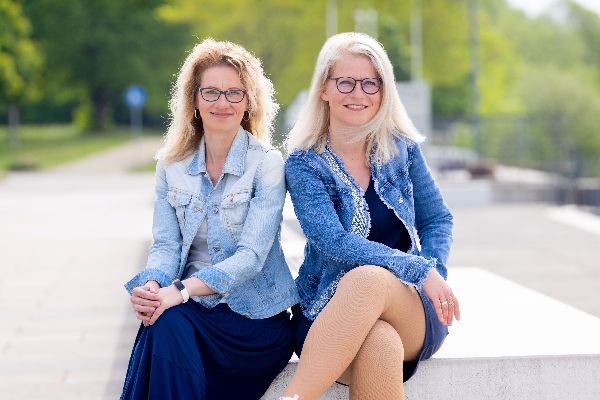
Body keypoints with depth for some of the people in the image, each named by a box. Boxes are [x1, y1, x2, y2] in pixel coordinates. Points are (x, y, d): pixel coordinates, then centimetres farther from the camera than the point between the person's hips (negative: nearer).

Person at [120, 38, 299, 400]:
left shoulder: (266, 164, -6)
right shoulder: (172, 166, 8)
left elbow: (251, 255, -15)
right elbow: (166, 244, 4)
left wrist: (182, 290, -27)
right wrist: (151, 284, -20)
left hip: (255, 317, -3)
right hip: (195, 310, 3)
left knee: (169, 325, -31)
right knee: (165, 324, -31)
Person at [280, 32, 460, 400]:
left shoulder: (402, 148, 9)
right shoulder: (304, 164, -1)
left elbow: (438, 220, 13)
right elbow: (333, 243, -12)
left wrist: (435, 275, -8)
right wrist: (419, 270, -19)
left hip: (412, 311, 2)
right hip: (331, 312, -2)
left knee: (370, 279, -36)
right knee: (380, 345, -39)